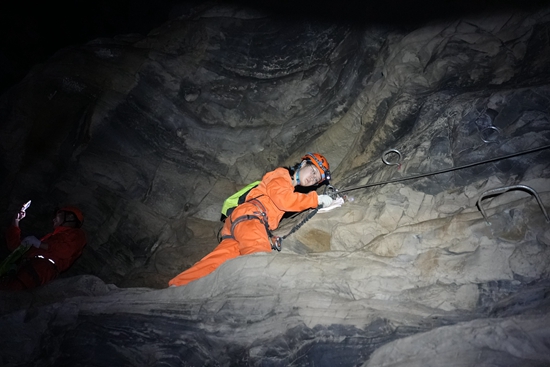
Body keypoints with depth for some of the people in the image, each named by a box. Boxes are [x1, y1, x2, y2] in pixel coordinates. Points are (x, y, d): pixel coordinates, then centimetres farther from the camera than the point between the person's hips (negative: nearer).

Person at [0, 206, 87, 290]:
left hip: (45, 264, -7)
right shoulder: (50, 236, 41)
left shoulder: (76, 234, 22)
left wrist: (39, 244, 3)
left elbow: (65, 251, -2)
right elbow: (15, 245, 45)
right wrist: (16, 221, 42)